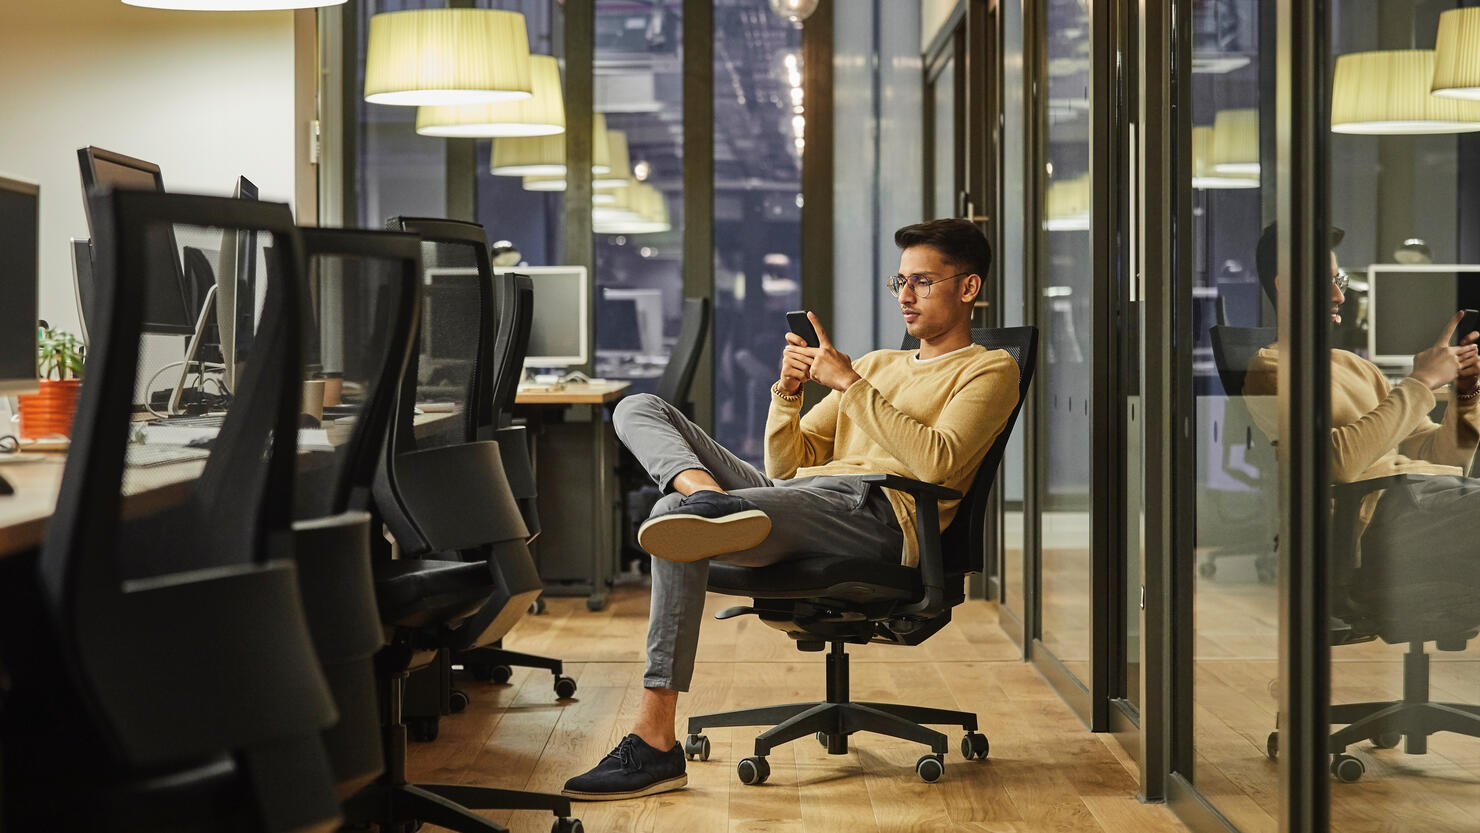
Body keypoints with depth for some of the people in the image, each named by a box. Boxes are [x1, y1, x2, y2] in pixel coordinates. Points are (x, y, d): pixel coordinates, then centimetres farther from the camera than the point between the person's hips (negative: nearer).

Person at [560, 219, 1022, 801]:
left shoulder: (990, 370, 13)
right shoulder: (878, 363, 35)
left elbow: (937, 463, -9)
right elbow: (786, 464, 27)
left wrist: (849, 383, -7)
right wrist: (788, 391, 7)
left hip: (873, 512, -8)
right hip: (790, 495, 8)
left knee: (673, 514, -31)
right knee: (639, 410, -2)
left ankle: (655, 743, -38)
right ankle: (707, 495, -36)